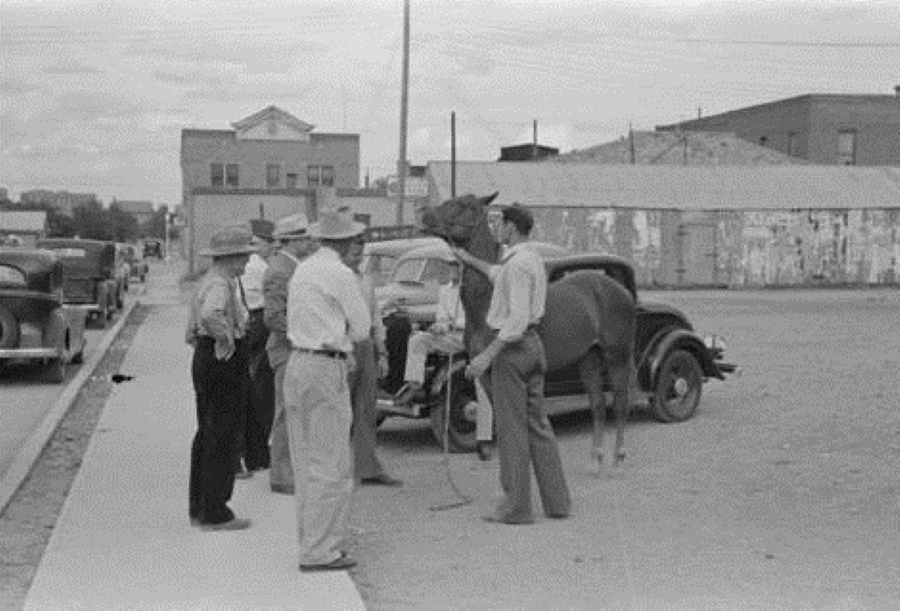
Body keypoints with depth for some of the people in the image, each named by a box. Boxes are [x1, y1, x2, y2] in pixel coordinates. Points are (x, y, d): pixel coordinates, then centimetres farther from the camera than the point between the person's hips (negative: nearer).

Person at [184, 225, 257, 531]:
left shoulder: (206, 282, 16)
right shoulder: (220, 284, -17)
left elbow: (190, 333, 23)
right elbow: (210, 314, -39)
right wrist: (225, 339, -25)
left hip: (203, 358, 11)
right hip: (225, 364, -11)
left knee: (206, 434, 16)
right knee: (222, 437, -4)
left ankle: (198, 508, 25)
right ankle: (215, 514, 1)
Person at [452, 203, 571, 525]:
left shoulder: (517, 263, -17)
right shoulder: (533, 259, 14)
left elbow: (517, 318, -24)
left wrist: (487, 356, -24)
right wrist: (470, 260, 46)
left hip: (512, 346, -9)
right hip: (533, 344, 9)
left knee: (512, 429, -3)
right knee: (537, 426, 12)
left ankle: (516, 507, 1)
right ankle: (557, 501, 15)